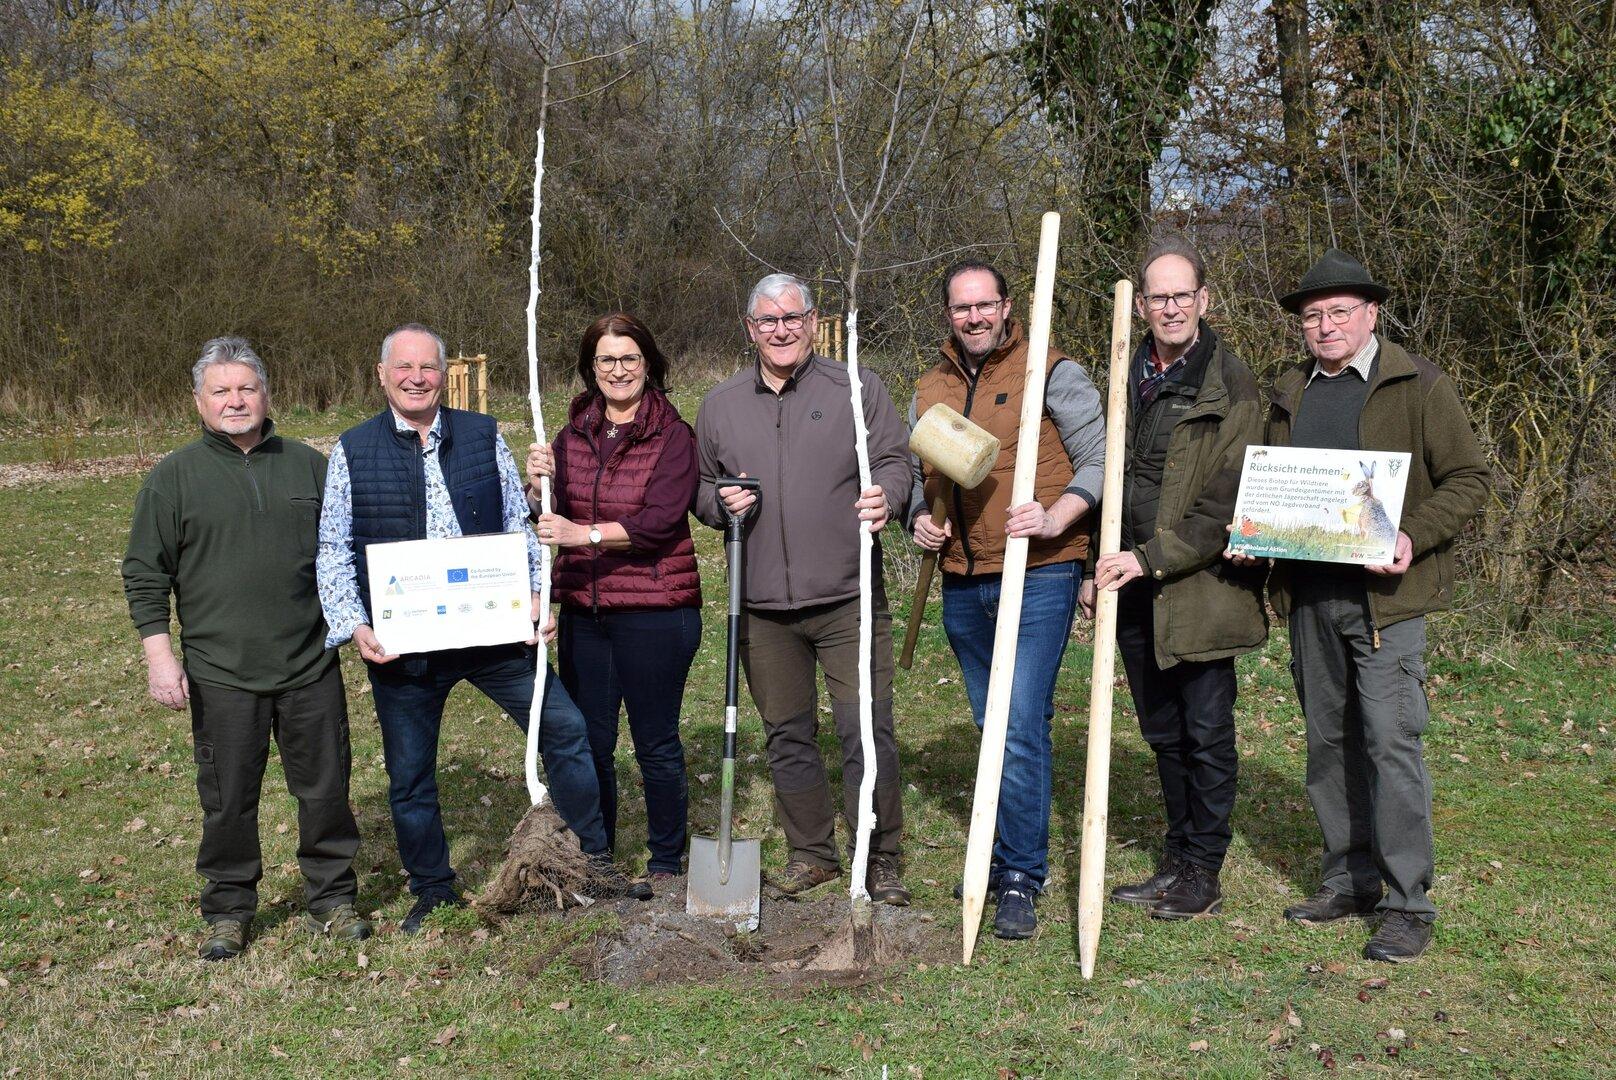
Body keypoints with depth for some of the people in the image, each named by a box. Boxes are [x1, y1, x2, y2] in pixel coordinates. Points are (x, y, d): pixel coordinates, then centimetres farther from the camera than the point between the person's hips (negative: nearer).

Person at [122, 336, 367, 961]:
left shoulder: (309, 466, 7)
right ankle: (228, 911, 23)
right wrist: (159, 655, -6)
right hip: (221, 675, -2)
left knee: (325, 790, 8)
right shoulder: (174, 477, 1)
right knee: (228, 801, 6)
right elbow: (144, 574, 1)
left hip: (312, 666, 2)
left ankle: (331, 900, 24)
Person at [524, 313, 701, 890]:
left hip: (655, 611, -5)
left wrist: (586, 533, -28)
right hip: (583, 611, 5)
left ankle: (666, 861, 22)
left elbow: (660, 521, -18)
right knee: (588, 741, 13)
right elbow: (545, 522, 5)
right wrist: (536, 486, -15)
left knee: (656, 744, 6)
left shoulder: (673, 436, -7)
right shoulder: (572, 437, 8)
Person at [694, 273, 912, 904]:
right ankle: (811, 852, 28)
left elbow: (894, 462, 2)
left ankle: (880, 860, 9)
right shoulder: (720, 405, 12)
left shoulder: (856, 390, 4)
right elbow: (700, 489, 19)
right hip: (762, 606, 3)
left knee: (867, 729, -4)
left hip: (848, 598, -3)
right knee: (787, 734, 12)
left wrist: (885, 497, -20)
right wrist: (720, 501, -3)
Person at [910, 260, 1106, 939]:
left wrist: (1055, 517, -21)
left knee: (1022, 727, -12)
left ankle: (1022, 880, -4)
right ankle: (1004, 860, 27)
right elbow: (914, 472, 23)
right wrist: (919, 518, 3)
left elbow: (1097, 457, -7)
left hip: (1037, 575, -6)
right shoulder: (929, 391, 14)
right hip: (961, 583, 6)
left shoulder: (1051, 373, -3)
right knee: (992, 729, 15)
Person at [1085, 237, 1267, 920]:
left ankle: (1203, 873, 15)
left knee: (1206, 732, 3)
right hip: (1134, 587, 6)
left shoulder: (1231, 386, -9)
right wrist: (1099, 569, 11)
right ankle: (1176, 860, 28)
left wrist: (1152, 557, -18)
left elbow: (1227, 502, -14)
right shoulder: (1129, 378, 12)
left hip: (1201, 584, -6)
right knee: (1163, 732, 16)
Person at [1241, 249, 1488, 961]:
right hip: (1309, 595, 6)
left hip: (1384, 595, -6)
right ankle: (1348, 881, 24)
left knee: (1391, 739, -9)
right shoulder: (1289, 394, 15)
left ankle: (1408, 904, -1)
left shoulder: (1419, 386, -1)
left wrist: (1414, 537, -18)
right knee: (1328, 742, 12)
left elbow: (1467, 479, -3)